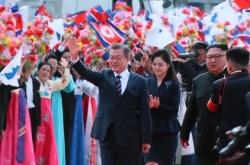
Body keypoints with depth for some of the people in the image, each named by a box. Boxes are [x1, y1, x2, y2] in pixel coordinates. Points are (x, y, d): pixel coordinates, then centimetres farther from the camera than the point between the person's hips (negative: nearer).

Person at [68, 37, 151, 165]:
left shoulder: (139, 81, -1)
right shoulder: (104, 76, 7)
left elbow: (144, 112, -2)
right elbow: (86, 73, -12)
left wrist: (146, 139, -5)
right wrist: (75, 57, -32)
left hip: (130, 136, -2)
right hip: (107, 134, 2)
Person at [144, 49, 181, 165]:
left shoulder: (174, 84, -3)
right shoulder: (148, 82, 4)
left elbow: (174, 110, -9)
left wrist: (159, 106, -25)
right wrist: (147, 106, -20)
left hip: (168, 132, -1)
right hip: (150, 131, 1)